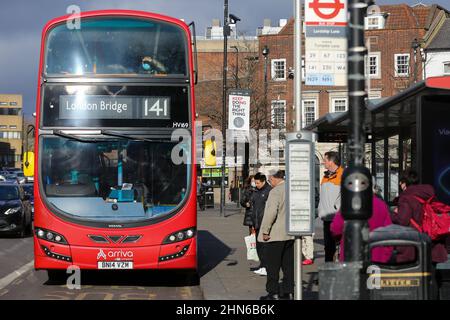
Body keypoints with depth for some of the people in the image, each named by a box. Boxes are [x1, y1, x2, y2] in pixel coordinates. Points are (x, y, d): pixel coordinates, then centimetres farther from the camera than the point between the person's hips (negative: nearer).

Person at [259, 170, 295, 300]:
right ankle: (288, 292, 15)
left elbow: (271, 212, -26)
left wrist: (265, 231, -18)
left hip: (275, 235, -7)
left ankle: (273, 293, 5)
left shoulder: (275, 191, -17)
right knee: (288, 264, 12)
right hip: (290, 234, 7)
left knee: (272, 266, 2)